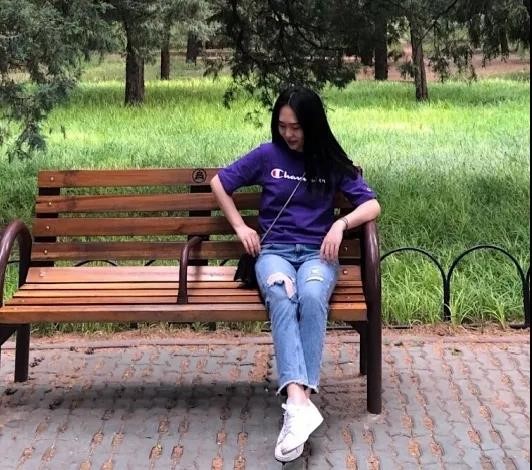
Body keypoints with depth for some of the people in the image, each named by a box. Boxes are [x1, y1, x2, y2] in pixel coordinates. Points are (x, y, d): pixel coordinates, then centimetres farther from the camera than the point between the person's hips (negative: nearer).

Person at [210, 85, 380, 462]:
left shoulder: (332, 162, 8)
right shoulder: (268, 155, 8)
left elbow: (372, 205, 5)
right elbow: (219, 183, 17)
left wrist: (341, 224, -13)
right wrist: (240, 227, 7)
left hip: (317, 252, 0)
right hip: (275, 250, 0)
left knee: (312, 297, -37)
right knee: (281, 298, -37)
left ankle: (299, 401, -41)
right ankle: (299, 403, -51)